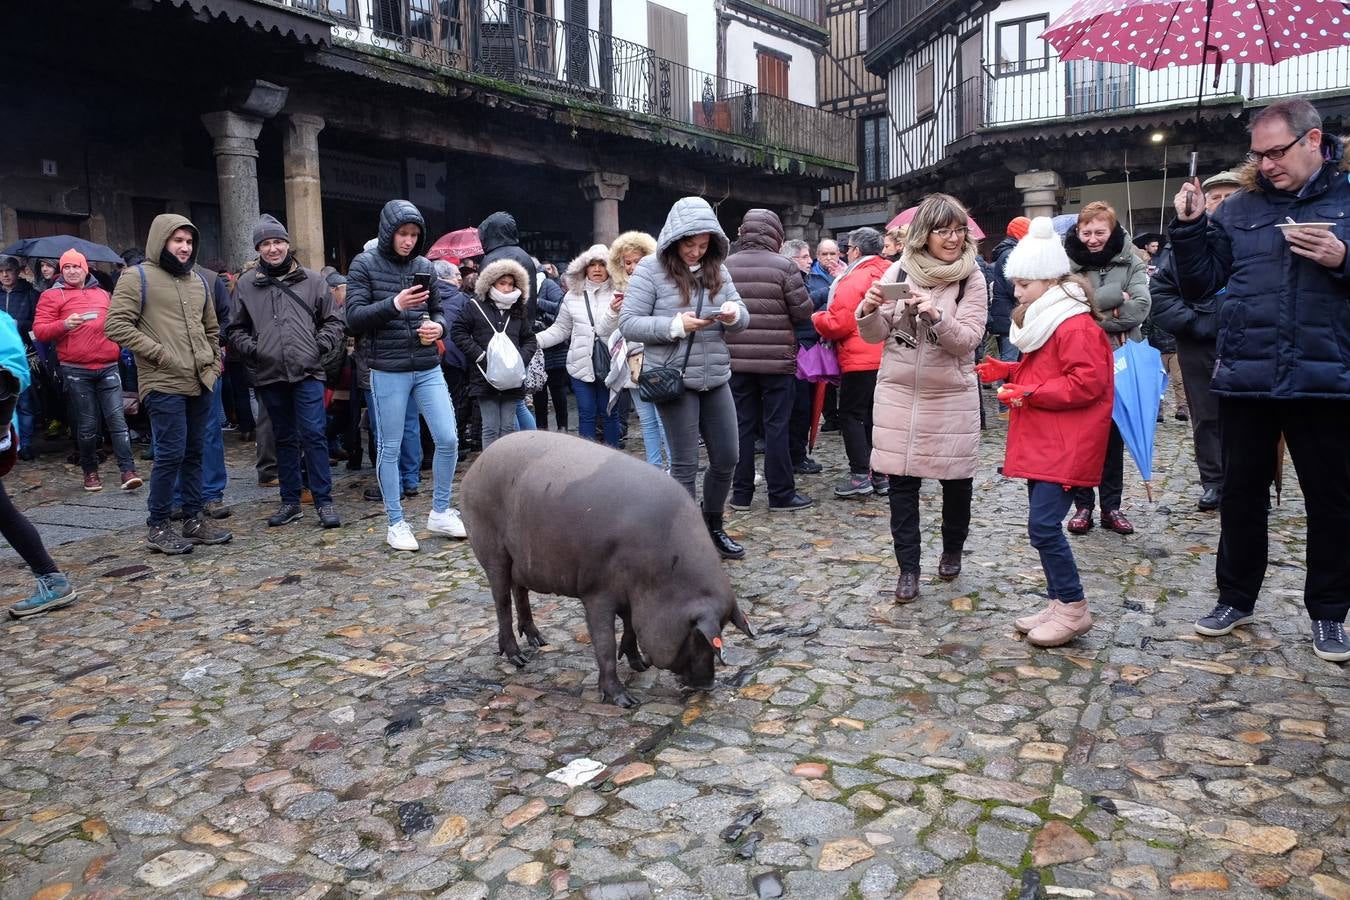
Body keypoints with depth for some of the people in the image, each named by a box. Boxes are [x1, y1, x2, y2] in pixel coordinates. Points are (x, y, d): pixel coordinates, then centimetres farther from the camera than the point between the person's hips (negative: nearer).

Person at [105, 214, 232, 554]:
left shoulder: (198, 280, 17)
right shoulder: (137, 277, -3)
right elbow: (116, 325, -11)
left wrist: (213, 363, 14)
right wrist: (161, 354, -15)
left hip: (201, 384, 6)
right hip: (164, 384, -6)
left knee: (194, 452, 12)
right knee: (171, 453, -7)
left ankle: (194, 518, 22)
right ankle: (157, 526, 6)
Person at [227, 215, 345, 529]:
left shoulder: (312, 280, 5)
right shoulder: (246, 285, 8)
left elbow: (334, 322, 10)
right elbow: (235, 329, 14)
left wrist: (321, 345, -5)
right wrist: (251, 348, -3)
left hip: (307, 373, -2)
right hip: (269, 375, 2)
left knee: (314, 434, -8)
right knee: (284, 439, 12)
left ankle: (324, 501, 0)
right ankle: (290, 502, 21)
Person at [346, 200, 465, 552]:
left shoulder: (424, 266, 9)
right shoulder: (365, 265, -2)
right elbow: (354, 318, -8)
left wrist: (437, 326, -7)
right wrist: (394, 304, -22)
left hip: (428, 369, 4)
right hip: (388, 371, -3)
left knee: (448, 439, 0)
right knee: (390, 448, 4)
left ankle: (440, 513, 18)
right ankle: (396, 523, 17)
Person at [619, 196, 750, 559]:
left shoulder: (717, 270, 8)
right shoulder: (651, 269, -7)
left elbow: (742, 318, 9)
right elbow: (628, 323, -12)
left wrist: (734, 314, -15)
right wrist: (675, 325, -23)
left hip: (715, 378, 6)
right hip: (673, 379, -6)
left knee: (727, 457, 12)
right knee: (685, 464, 2)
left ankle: (713, 526, 32)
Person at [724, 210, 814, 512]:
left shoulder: (725, 267, 1)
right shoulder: (784, 267, -10)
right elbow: (804, 312, -8)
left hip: (737, 360, 3)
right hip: (777, 360, -3)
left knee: (742, 425, 9)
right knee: (776, 426, 3)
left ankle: (741, 493, 14)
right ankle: (781, 495, 8)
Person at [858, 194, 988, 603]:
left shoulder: (972, 279, -2)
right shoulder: (899, 271, 1)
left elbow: (968, 340, -11)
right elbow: (876, 335, 3)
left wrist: (937, 316, -27)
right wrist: (869, 311, -19)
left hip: (952, 396, -1)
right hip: (898, 393, 1)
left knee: (957, 479, 8)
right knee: (902, 482, 2)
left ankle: (952, 551, 33)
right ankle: (908, 568, 13)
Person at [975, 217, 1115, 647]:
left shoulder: (1075, 325, -15)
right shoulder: (1042, 320, 17)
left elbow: (1087, 383, -22)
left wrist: (1029, 394, -20)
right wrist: (1005, 372, 10)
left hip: (1065, 446, -10)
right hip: (1041, 442, 10)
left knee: (1044, 525, -11)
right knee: (1043, 524, 11)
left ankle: (1074, 609, 2)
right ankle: (1059, 602, 20)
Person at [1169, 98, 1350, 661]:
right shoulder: (1238, 208, 7)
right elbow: (1198, 286, 6)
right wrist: (1189, 228, -5)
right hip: (1245, 380, 2)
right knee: (1241, 494, 12)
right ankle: (1236, 598, 28)